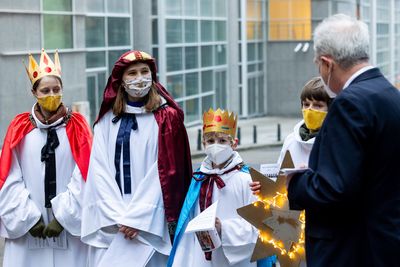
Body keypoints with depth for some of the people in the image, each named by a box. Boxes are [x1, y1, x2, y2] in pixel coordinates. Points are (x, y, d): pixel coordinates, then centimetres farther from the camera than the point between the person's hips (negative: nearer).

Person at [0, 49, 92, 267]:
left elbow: (84, 178, -4)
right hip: (27, 228, 1)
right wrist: (29, 218, -8)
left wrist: (62, 217, -9)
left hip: (69, 227, 0)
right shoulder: (19, 128, 4)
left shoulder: (77, 127, 2)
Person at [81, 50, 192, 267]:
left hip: (149, 221, -2)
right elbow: (99, 170, 2)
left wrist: (136, 218, -11)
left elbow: (164, 173, -4)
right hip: (109, 222, 3)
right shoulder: (107, 119, 10)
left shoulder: (166, 117, 2)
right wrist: (119, 216, -10)